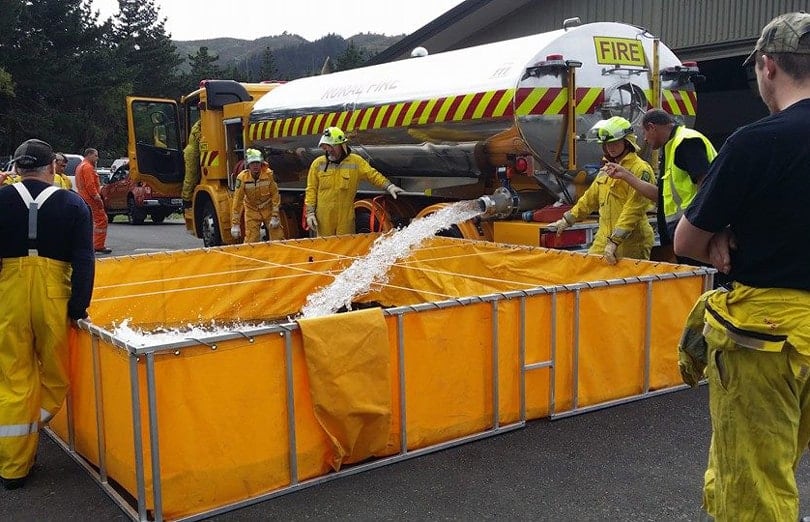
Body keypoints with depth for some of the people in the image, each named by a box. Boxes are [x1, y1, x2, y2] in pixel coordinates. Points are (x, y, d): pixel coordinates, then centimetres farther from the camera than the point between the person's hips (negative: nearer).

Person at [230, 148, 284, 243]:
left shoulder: (268, 174, -18)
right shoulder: (242, 178, -19)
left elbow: (275, 195, -12)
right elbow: (237, 200, -16)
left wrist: (275, 216, -15)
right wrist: (235, 224, -18)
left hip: (268, 209, 1)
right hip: (252, 211, 0)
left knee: (278, 239, -1)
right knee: (251, 242, -4)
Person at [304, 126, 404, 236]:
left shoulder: (356, 161, 3)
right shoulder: (318, 164, 5)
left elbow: (373, 175, 5)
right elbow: (311, 189, 7)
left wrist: (389, 186, -9)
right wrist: (310, 212, 2)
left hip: (346, 217, 0)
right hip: (323, 217, 0)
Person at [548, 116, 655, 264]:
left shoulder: (640, 169, -12)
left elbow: (633, 210, -20)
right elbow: (590, 198, 26)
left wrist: (615, 241, -26)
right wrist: (567, 220, 27)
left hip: (631, 243, -8)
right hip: (604, 239, 8)